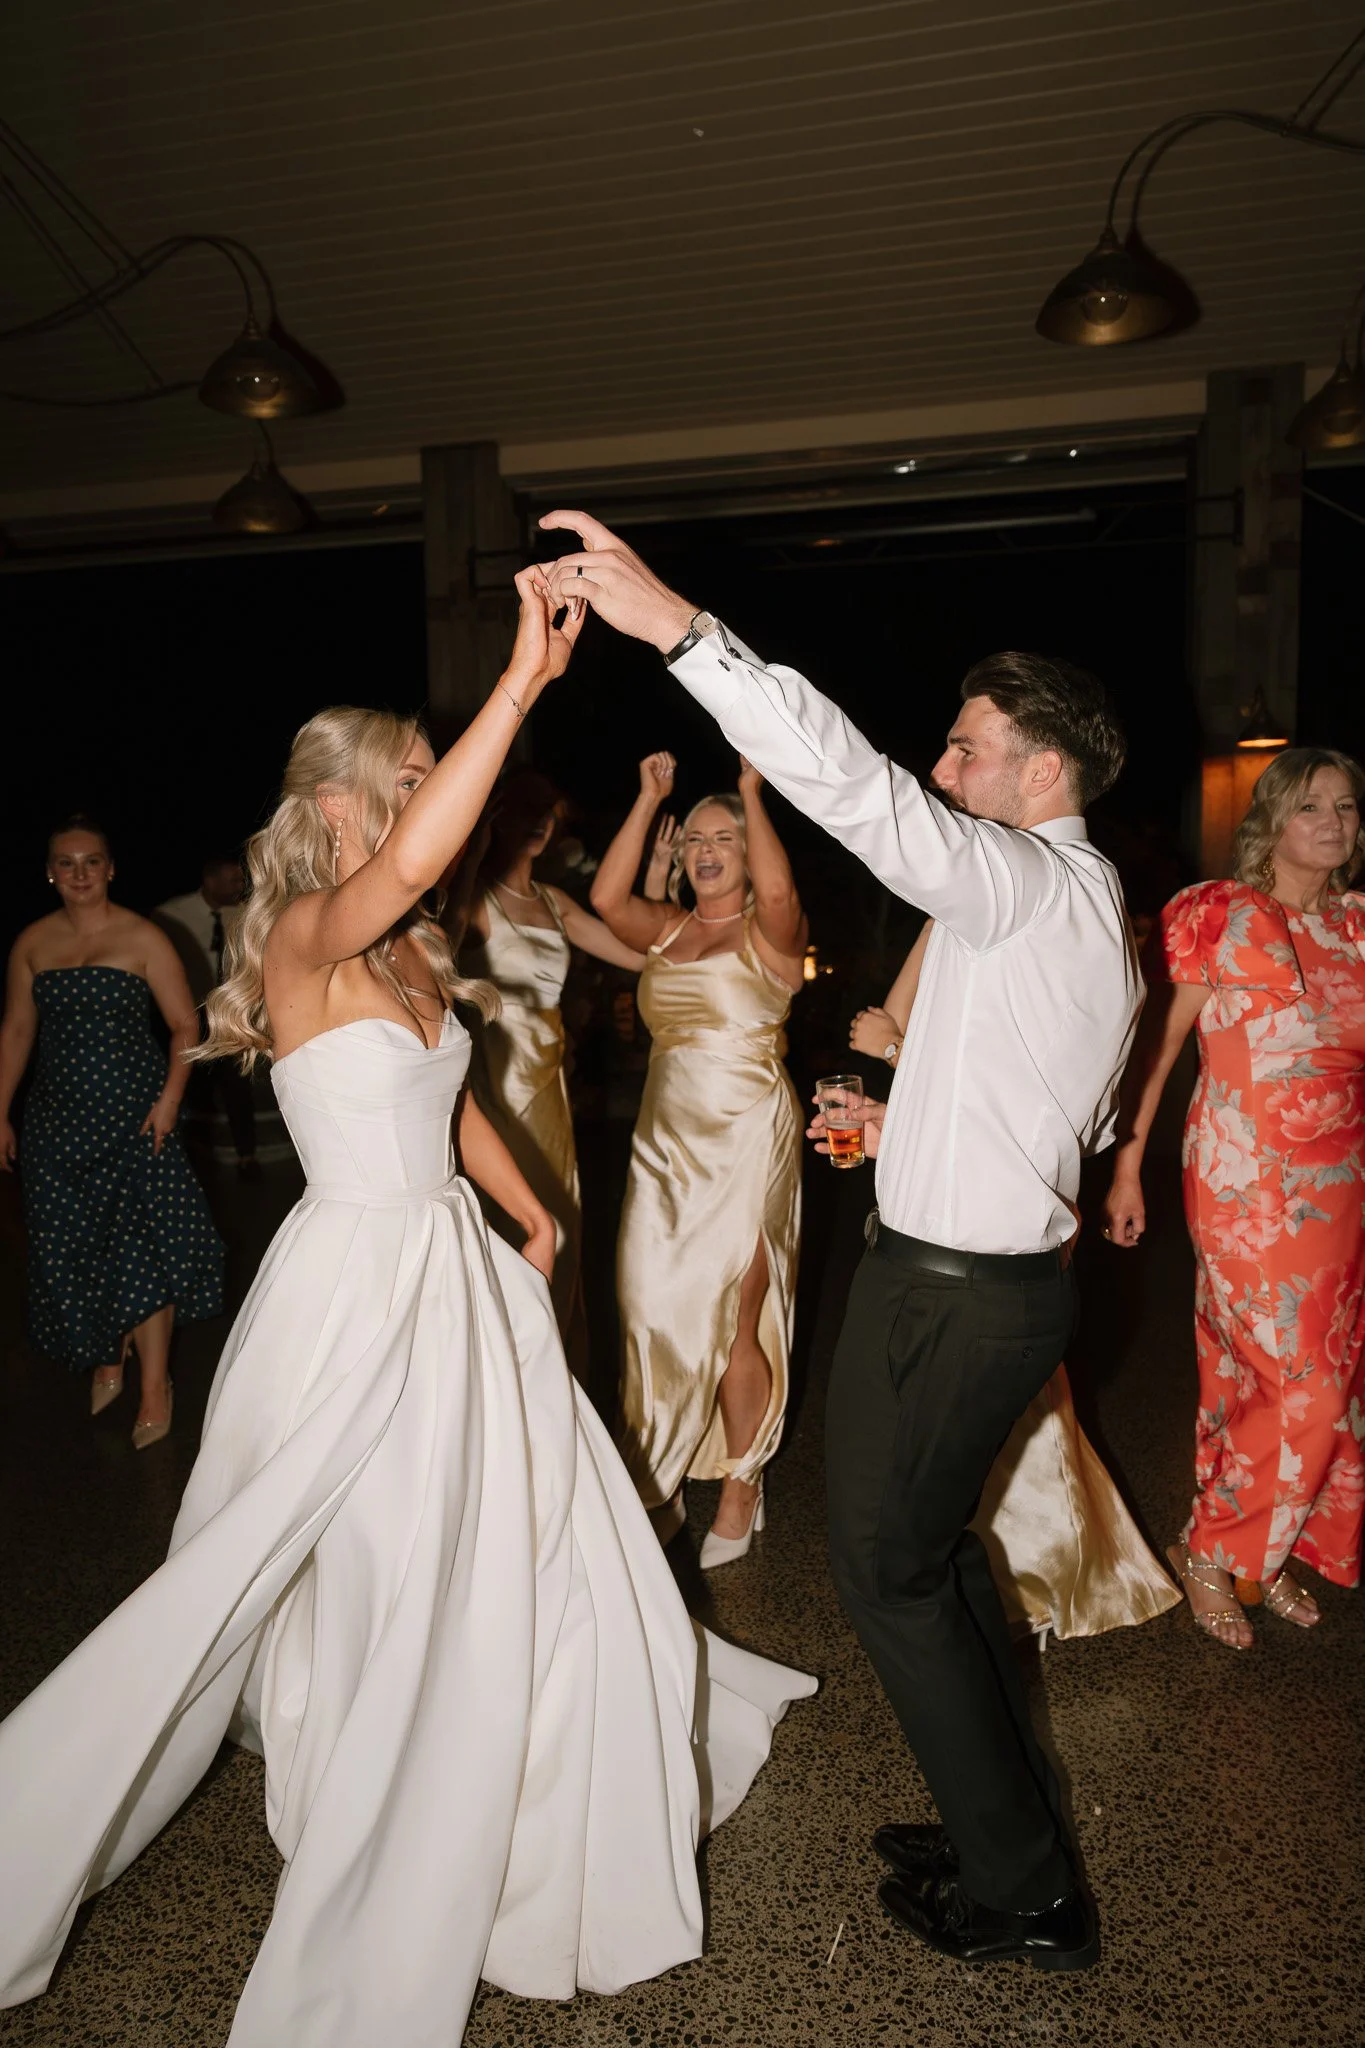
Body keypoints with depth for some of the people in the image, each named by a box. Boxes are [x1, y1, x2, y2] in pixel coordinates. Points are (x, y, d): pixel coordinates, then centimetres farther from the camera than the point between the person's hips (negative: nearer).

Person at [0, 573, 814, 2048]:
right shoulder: (303, 938, -19)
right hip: (360, 1281, -8)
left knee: (520, 1538, 20)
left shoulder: (410, 949, 7)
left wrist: (530, 1211, 20)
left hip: (456, 1269, 8)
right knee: (385, 1580, 5)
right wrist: (523, 679, -41)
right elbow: (408, 863, -41)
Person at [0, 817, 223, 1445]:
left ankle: (154, 1390, 6)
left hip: (132, 1112, -4)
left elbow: (186, 1026, -4)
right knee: (69, 1248, 7)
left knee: (139, 1244, -4)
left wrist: (170, 1098, -15)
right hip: (57, 1119, 4)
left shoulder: (143, 938, -4)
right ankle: (107, 1361, 28)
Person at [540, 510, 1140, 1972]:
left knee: (885, 1567, 7)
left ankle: (1021, 1893, 22)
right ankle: (1004, 1825, 38)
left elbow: (854, 788, -33)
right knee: (938, 1545, 22)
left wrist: (676, 626, -36)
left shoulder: (1028, 882, -16)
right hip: (1018, 1270, 10)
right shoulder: (1093, 909, 14)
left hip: (945, 1291, -10)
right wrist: (910, 1124, 19)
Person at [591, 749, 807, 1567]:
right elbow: (606, 897, -5)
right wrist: (648, 800, -4)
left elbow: (779, 894, -27)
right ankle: (663, 1483, 23)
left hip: (747, 1140, -5)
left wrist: (753, 794, -20)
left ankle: (742, 1489, 20)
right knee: (657, 1311, 7)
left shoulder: (769, 934, -4)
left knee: (729, 1323, 1)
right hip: (666, 1139, 6)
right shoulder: (670, 928, 11)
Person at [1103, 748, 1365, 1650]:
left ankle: (1259, 1552, 30)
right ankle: (1211, 1552, 17)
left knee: (1279, 1379, 12)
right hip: (1246, 1179, -5)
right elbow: (1155, 1045, -5)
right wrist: (1125, 1169, -7)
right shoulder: (1214, 914, -5)